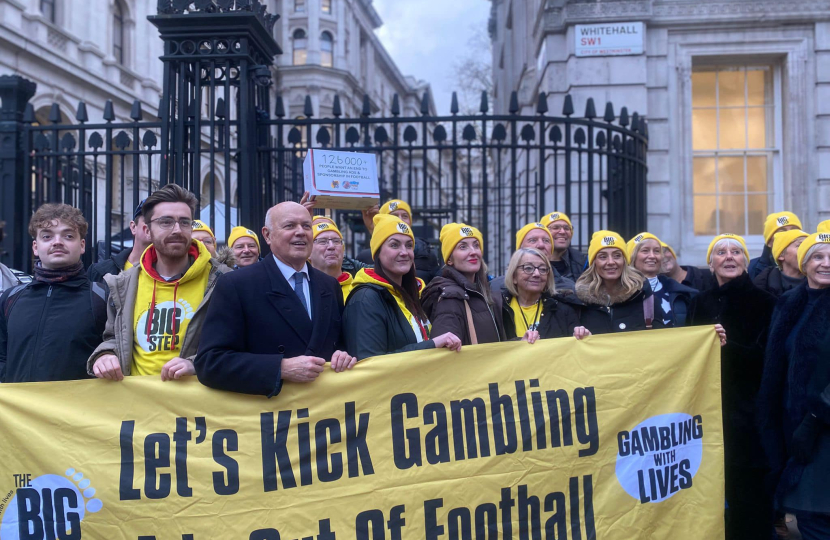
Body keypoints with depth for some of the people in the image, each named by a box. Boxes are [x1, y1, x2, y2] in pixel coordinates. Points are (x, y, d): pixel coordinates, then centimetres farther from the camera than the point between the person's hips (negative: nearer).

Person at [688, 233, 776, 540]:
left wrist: (728, 345, -22)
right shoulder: (701, 303, 10)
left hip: (748, 409, -3)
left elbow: (765, 358, -8)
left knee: (747, 489, -2)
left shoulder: (764, 301, 0)